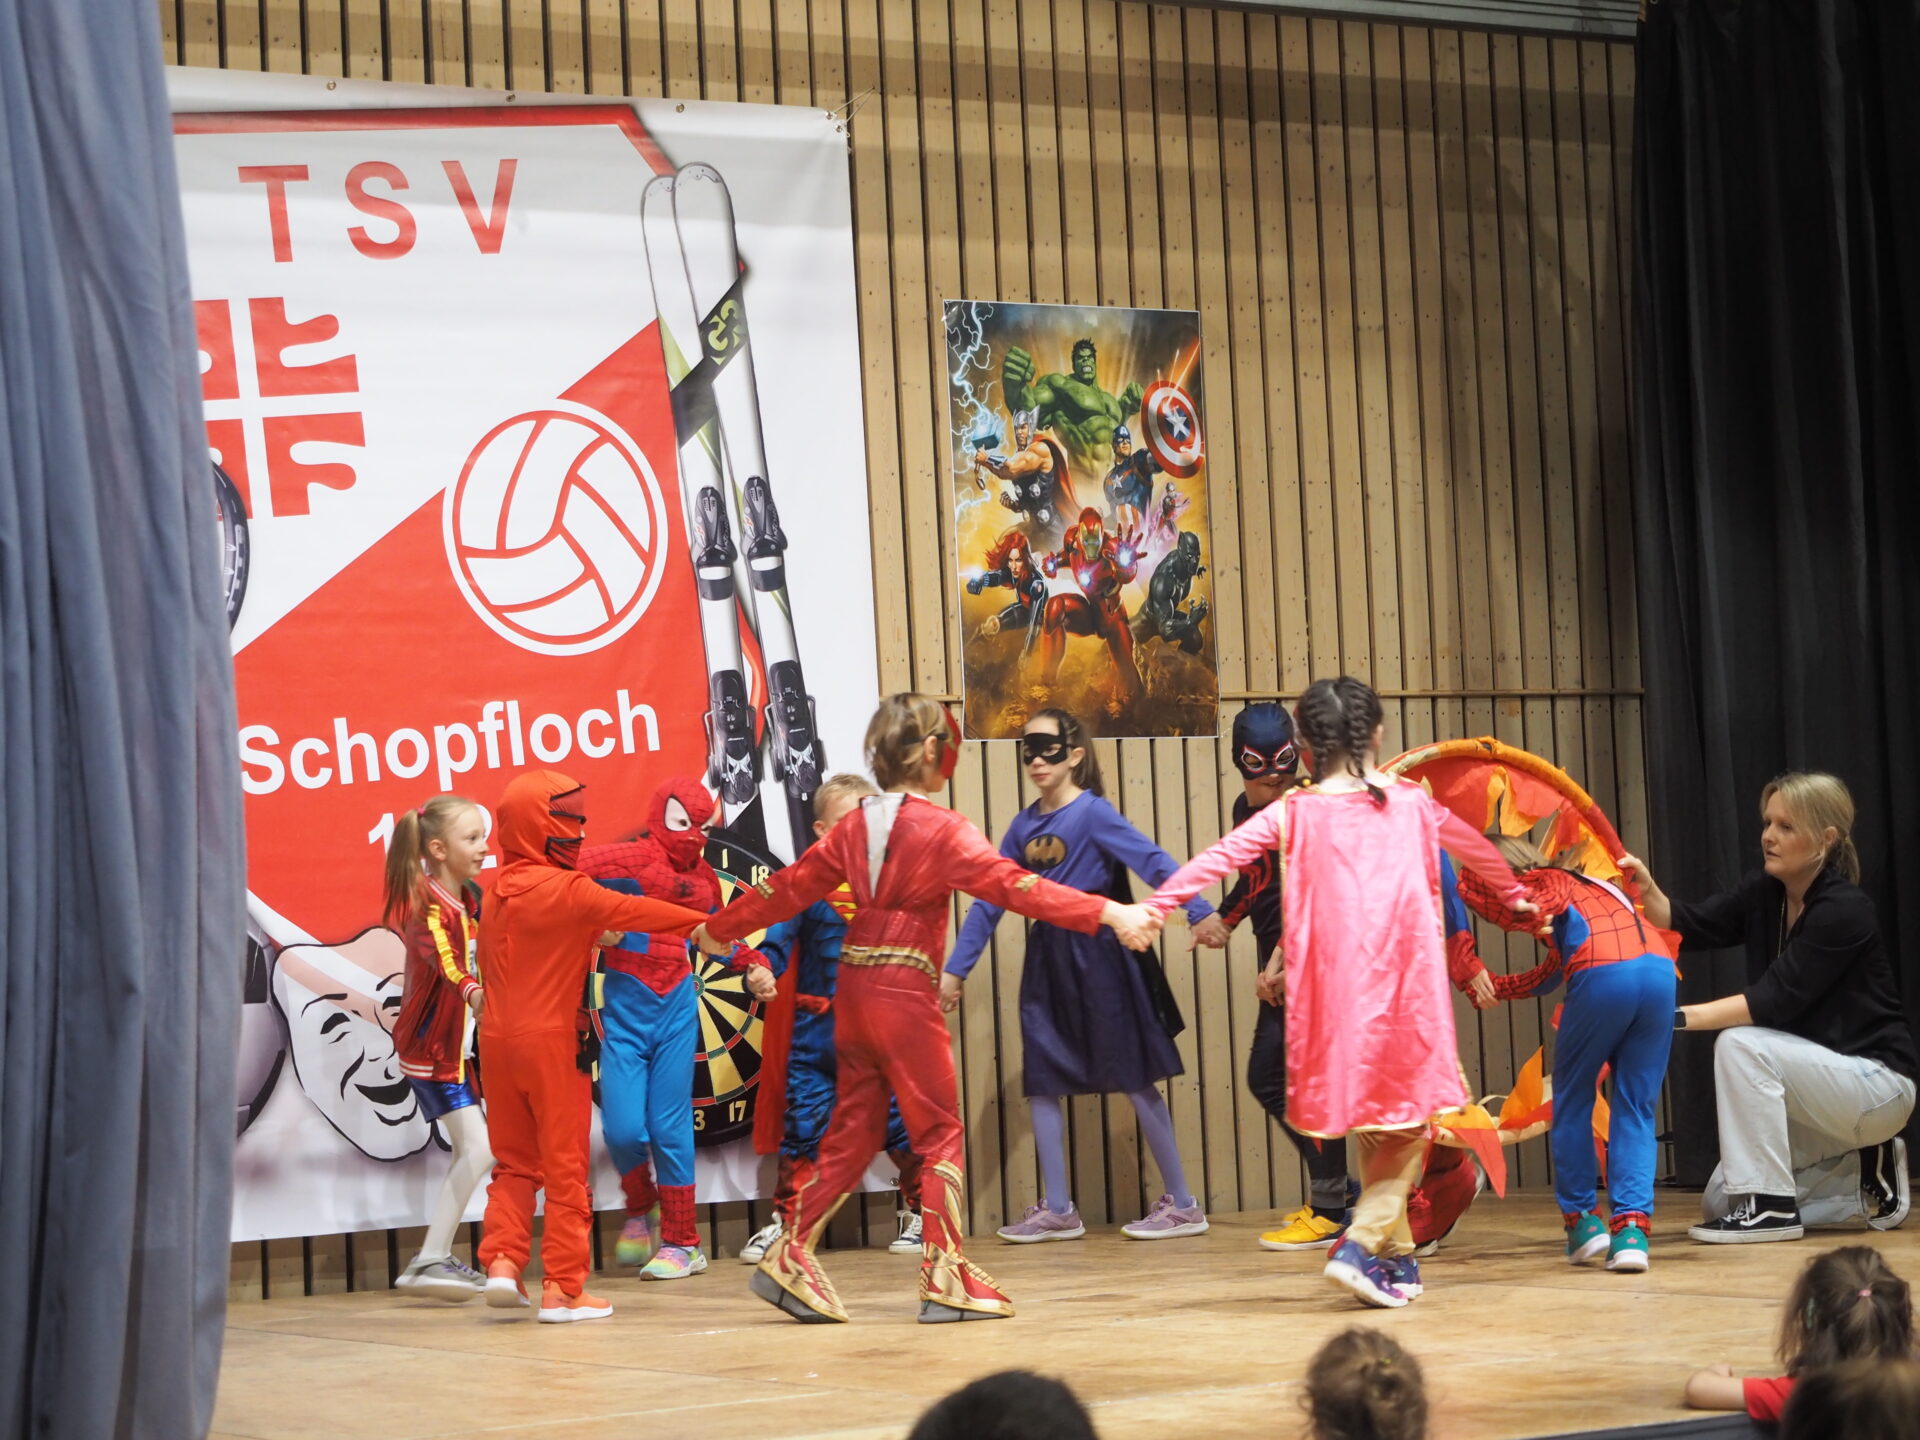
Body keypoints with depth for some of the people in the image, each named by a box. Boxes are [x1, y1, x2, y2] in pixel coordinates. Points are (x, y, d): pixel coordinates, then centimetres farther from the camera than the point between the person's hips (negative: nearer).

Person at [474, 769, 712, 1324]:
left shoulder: (498, 890, 6)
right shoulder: (565, 890, -13)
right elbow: (629, 910, -20)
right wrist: (703, 924, -20)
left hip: (498, 1038, 6)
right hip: (552, 1039, -6)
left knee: (514, 1161, 16)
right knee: (565, 1167, 1)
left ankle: (502, 1258, 0)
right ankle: (563, 1288, 3)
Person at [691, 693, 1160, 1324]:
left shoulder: (855, 826, 10)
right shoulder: (941, 829, -10)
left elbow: (789, 886, 18)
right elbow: (1012, 884, -20)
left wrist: (721, 927, 32)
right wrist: (1108, 913, -24)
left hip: (854, 988, 7)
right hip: (905, 993, -7)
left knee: (852, 1131, 15)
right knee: (941, 1134, 2)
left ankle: (791, 1255, 14)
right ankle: (945, 1275, -1)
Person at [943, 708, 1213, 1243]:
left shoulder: (1092, 812, -9)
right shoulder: (1024, 826, 9)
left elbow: (1153, 862, -20)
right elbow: (988, 902, 13)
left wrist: (1200, 912, -32)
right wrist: (955, 969, 11)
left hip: (1097, 953, -7)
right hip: (1047, 958, 7)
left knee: (1133, 1079, -2)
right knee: (1040, 1081, 5)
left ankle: (1183, 1205, 6)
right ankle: (1057, 1211, 14)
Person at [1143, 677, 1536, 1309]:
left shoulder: (1292, 814, 2)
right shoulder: (1410, 802, 9)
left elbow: (1218, 858, -5)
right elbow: (1477, 847, 27)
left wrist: (1156, 904, -1)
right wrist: (1516, 894, 46)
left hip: (1335, 993, 1)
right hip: (1406, 987, -1)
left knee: (1371, 1127, 16)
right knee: (1407, 1122, 4)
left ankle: (1398, 1255, 22)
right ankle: (1362, 1244, -13)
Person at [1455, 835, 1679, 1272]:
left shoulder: (1533, 887, 19)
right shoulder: (1576, 884, 37)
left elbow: (1472, 884, -2)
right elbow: (1551, 972, 40)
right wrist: (1492, 986, 45)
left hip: (1604, 974, -6)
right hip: (1659, 971, 6)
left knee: (1572, 1099, 13)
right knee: (1635, 1108, 10)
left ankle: (1582, 1218, 14)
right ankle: (1631, 1225, -2)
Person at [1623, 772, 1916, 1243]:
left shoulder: (1845, 911, -21)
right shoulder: (1765, 893, 2)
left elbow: (1774, 999, -29)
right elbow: (1690, 924, -10)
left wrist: (1678, 1018, -37)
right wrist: (1645, 889, -30)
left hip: (1875, 1083, -8)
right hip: (1820, 1082, 8)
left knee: (1740, 1045, -29)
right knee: (1721, 1202, 3)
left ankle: (1773, 1208, -19)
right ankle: (1865, 1174, 16)